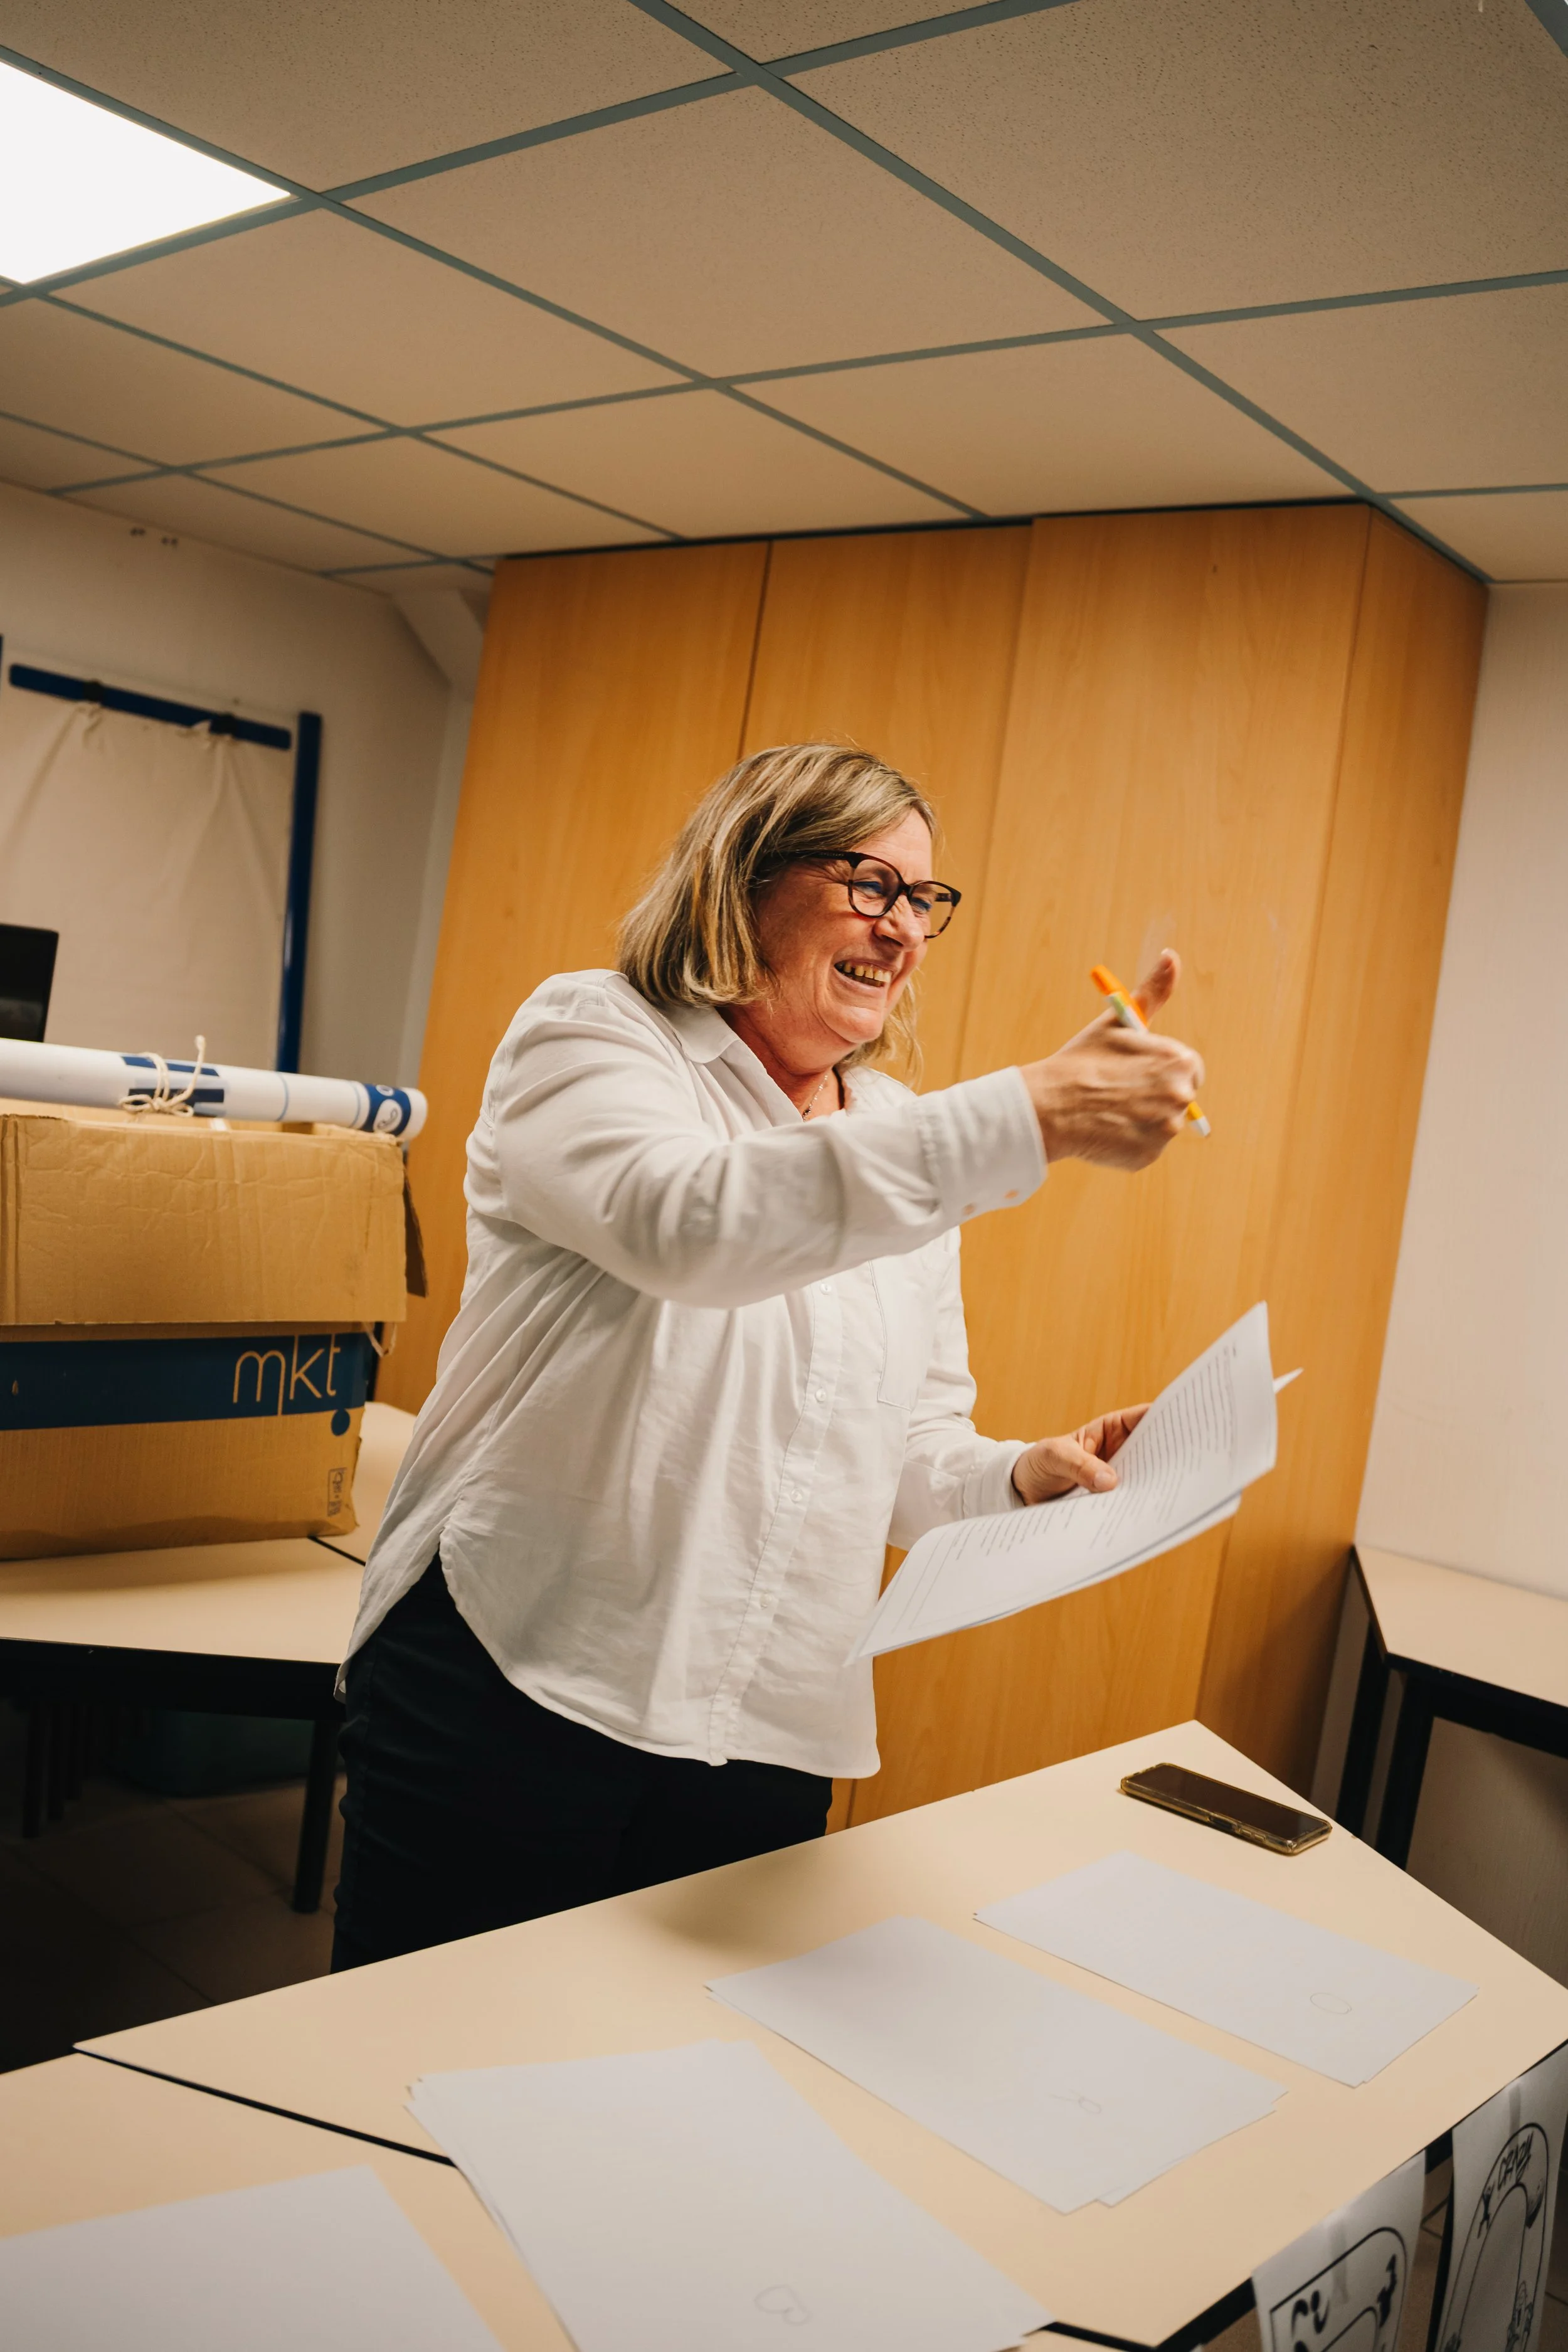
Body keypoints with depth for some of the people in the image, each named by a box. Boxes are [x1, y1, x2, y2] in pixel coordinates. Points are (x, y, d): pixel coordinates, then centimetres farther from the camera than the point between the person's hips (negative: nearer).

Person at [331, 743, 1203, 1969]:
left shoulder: (907, 1140, 12)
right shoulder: (589, 1034, -4)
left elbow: (907, 1457, 15)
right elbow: (690, 1223, -28)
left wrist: (1031, 1475, -8)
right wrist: (1035, 1116, -33)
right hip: (513, 1684, -4)